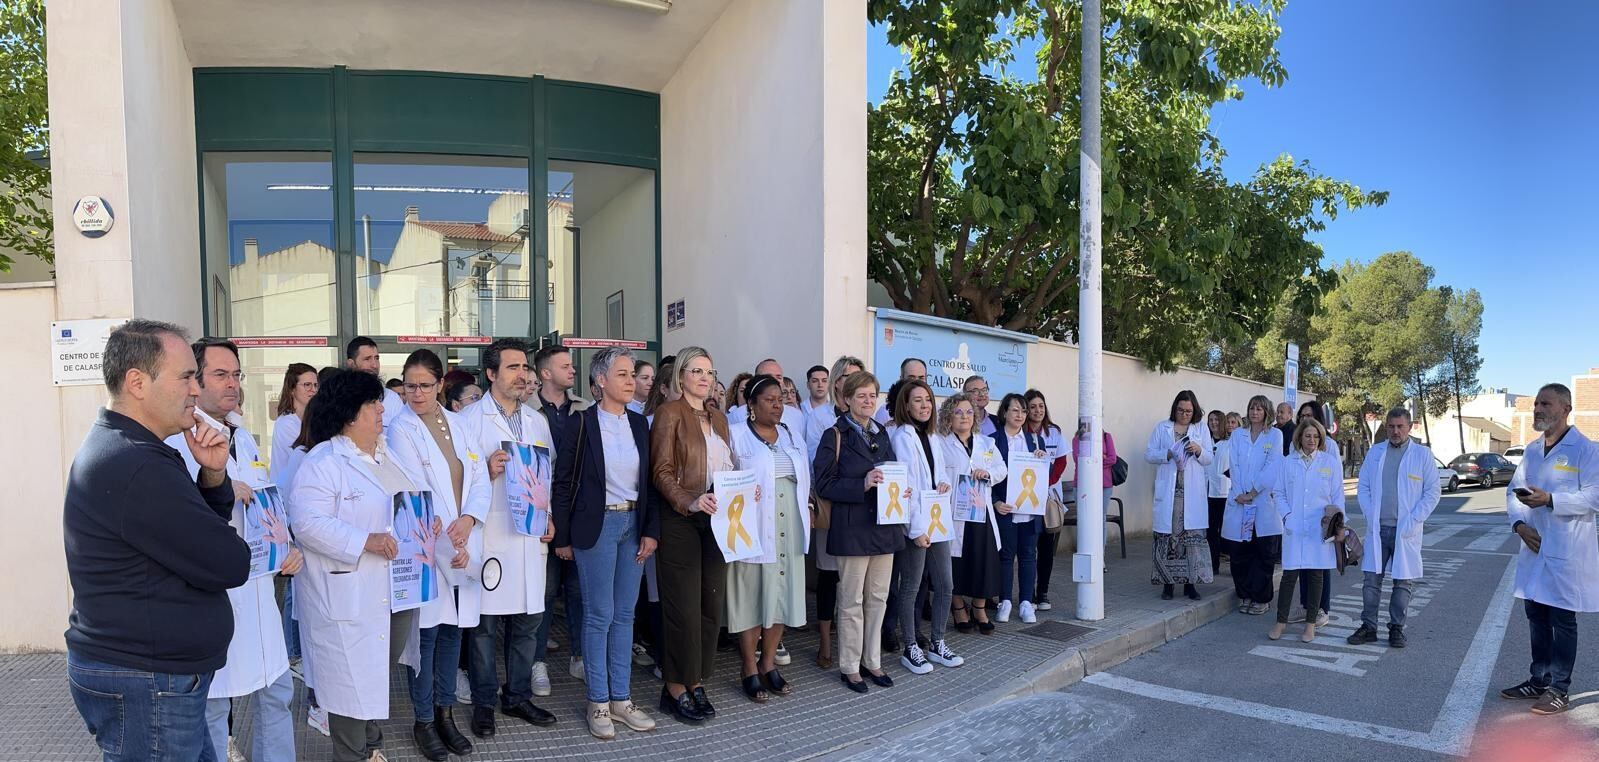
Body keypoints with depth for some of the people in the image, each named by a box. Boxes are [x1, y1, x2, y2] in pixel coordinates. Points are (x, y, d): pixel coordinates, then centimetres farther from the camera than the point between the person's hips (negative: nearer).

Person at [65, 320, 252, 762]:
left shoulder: (112, 447, 9)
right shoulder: (139, 468, -25)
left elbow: (203, 524, 14)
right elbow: (230, 566, -22)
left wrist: (213, 475, -5)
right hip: (147, 689, -10)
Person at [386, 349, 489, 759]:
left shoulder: (457, 423, 8)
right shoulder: (401, 429, -6)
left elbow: (480, 478, 4)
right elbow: (416, 491, -13)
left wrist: (468, 519, -14)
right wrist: (449, 543, -15)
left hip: (464, 547, 5)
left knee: (453, 629, 11)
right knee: (426, 632, 3)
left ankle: (445, 712, 24)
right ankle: (423, 720, 17)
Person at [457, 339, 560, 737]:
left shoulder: (538, 421, 14)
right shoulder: (470, 419, -2)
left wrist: (549, 516, 5)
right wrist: (488, 470, -25)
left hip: (532, 535, 5)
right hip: (490, 536, -5)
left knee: (528, 620, 10)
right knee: (486, 623, 3)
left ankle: (518, 696, 25)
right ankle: (484, 703, 18)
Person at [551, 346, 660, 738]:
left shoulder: (639, 424, 6)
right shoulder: (581, 424, -8)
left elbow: (648, 480, 9)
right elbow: (564, 483, -5)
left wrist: (650, 530, 2)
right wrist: (563, 537, -5)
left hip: (634, 524, 5)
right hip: (597, 526, -5)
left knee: (625, 614, 11)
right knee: (599, 615, 2)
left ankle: (621, 698, 21)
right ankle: (598, 702, 15)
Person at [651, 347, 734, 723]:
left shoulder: (719, 417, 17)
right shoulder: (669, 413, -4)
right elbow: (662, 471, -11)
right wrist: (690, 502, -24)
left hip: (716, 522, 6)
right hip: (681, 522, -6)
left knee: (711, 604, 7)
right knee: (684, 607, -3)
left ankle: (696, 682, 18)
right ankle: (676, 688, 10)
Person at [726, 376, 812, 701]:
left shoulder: (793, 437, 14)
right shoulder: (736, 436, -5)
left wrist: (807, 513, 11)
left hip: (789, 528, 6)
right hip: (753, 529, -5)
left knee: (782, 595, 8)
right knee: (752, 596, 0)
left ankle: (769, 664, 21)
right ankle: (750, 671, 12)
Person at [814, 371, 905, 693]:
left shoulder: (882, 435, 13)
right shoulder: (835, 436, -6)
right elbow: (824, 485, -12)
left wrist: (901, 490, 1)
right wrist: (863, 485, -23)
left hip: (884, 527, 6)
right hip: (852, 529, -6)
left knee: (878, 598, 12)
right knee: (852, 601, 2)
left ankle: (872, 661, 24)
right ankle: (849, 667, 14)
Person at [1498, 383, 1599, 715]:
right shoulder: (1532, 449, 12)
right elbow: (1514, 490, 12)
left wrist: (1550, 499, -26)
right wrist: (1519, 523, -4)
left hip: (1566, 552, -7)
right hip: (1534, 547, 7)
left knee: (1562, 622, 2)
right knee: (1536, 618, 15)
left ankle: (1559, 690, 12)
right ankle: (1539, 681, 27)